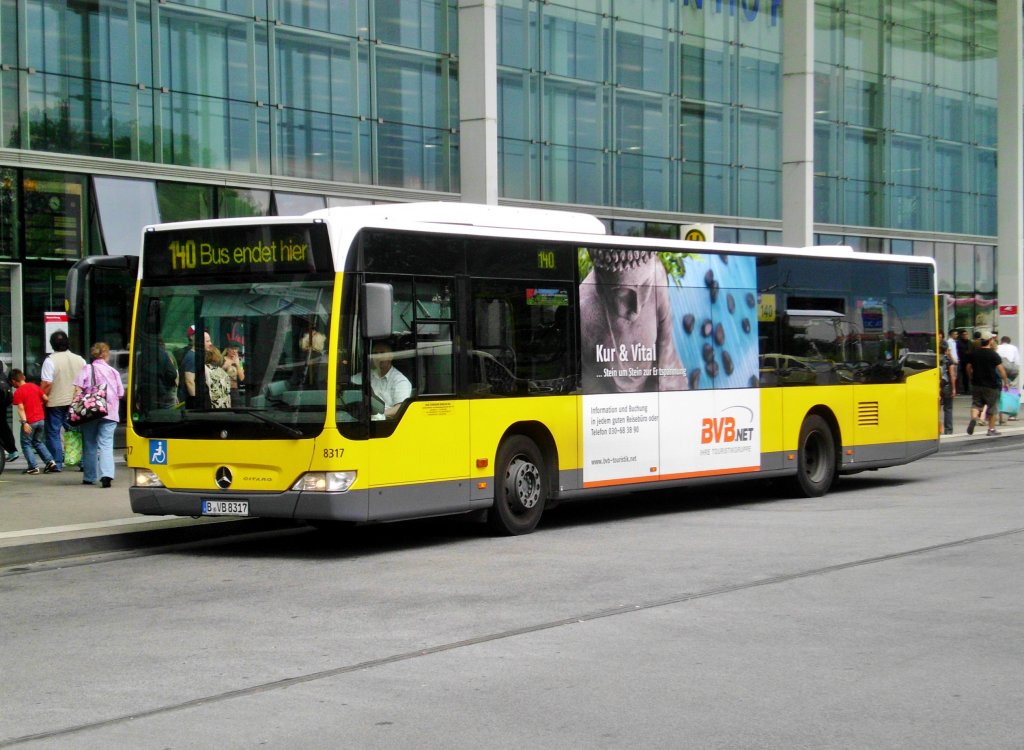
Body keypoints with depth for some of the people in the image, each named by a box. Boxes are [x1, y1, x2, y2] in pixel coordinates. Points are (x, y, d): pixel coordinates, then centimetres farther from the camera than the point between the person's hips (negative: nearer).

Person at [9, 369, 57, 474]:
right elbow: (45, 399, 9)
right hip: (41, 419, 6)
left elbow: (21, 408, -17)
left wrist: (24, 422, -22)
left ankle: (33, 467, 1)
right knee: (38, 442, 20)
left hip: (29, 422, -6)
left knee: (26, 444, 8)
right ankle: (50, 461, 8)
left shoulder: (18, 392, -10)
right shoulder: (34, 386, 6)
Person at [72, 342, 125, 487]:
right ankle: (106, 474, -25)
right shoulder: (114, 372, 8)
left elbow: (78, 389, -7)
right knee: (106, 444, -5)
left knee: (90, 444, 12)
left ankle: (89, 477, 18)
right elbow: (120, 394, 10)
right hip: (110, 413, 0)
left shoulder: (86, 369, 4)